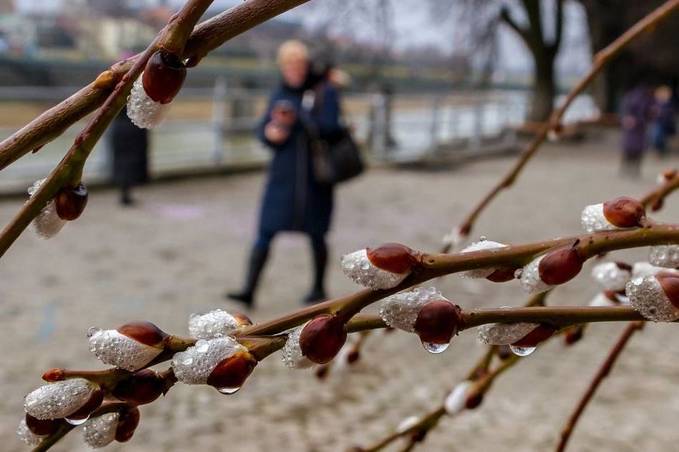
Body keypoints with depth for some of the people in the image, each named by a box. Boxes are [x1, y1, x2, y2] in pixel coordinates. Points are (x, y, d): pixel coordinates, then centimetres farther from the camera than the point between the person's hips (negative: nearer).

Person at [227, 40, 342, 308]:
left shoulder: (325, 92, -5)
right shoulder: (280, 95, 8)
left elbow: (329, 127, -17)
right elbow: (262, 130, 9)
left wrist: (296, 114, -25)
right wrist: (270, 132, -14)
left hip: (315, 176, -3)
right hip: (283, 174, 3)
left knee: (315, 234, 8)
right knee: (265, 232, -5)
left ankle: (319, 287, 27)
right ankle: (249, 291, -6)